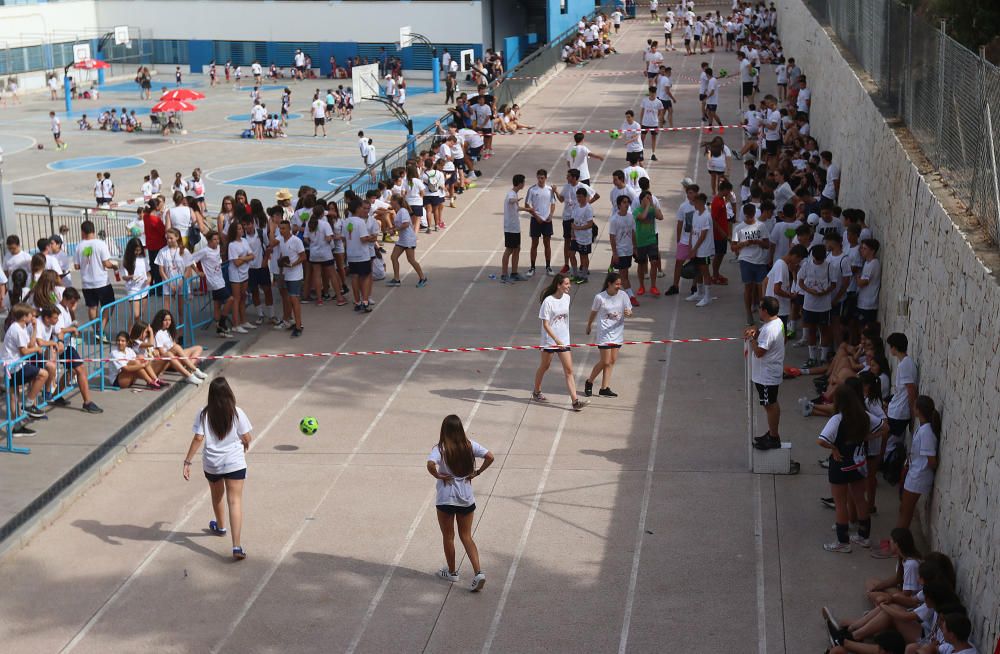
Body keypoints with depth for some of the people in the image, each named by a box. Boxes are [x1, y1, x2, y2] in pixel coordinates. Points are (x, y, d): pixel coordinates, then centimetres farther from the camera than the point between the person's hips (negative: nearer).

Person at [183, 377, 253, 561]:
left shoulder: (204, 414, -8)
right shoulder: (237, 413, -9)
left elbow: (198, 438, -12)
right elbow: (247, 438, -4)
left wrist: (187, 462, -7)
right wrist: (244, 445, 19)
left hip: (211, 464, 2)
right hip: (235, 463, -2)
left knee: (217, 496, 27)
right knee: (235, 501, -4)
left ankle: (220, 527, 54)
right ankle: (236, 546, -16)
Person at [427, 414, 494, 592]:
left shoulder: (440, 448, -14)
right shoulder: (469, 445, -3)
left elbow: (431, 465, -31)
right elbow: (490, 457, -9)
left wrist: (439, 476, -14)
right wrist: (477, 472, 0)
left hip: (446, 499, -3)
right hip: (467, 497, 4)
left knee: (448, 537, 15)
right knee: (466, 536, 13)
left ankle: (452, 572, 29)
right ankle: (478, 572, -2)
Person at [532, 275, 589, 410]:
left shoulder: (567, 298, 3)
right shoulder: (548, 301, -16)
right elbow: (545, 324, -17)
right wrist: (556, 340, -26)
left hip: (563, 340, 5)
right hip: (549, 339, -5)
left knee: (569, 370, -3)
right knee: (544, 366, 14)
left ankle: (575, 401, -8)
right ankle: (536, 392, 36)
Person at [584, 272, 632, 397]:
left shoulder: (623, 295, -2)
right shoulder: (600, 297, -10)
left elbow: (629, 311, -2)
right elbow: (593, 312, 4)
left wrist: (628, 313, -26)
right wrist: (589, 325, 17)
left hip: (617, 332, 4)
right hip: (604, 332, -4)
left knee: (612, 360, 5)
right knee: (605, 361, -6)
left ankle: (604, 388, 12)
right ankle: (589, 382, 15)